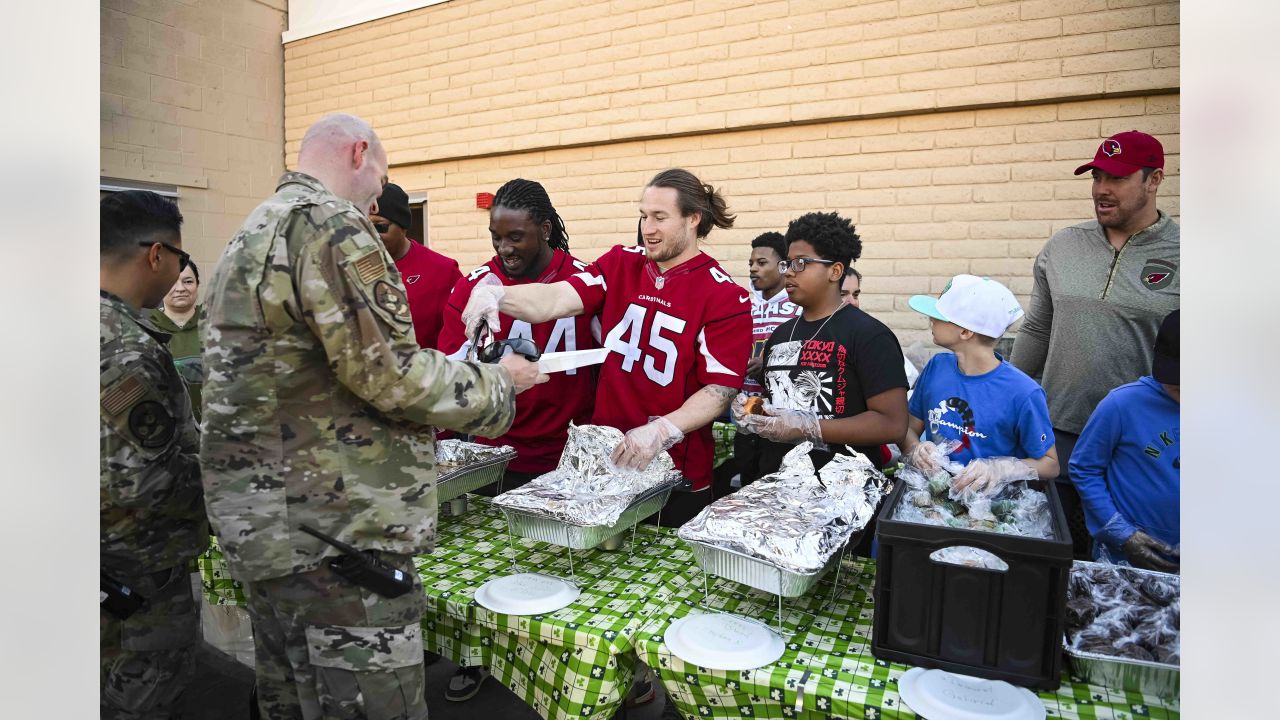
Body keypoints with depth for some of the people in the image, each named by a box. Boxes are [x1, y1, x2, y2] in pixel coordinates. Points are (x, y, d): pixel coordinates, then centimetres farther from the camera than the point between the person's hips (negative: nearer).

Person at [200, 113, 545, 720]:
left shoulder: (250, 233, 17)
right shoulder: (329, 223, -14)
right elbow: (392, 375, -20)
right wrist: (498, 383, -5)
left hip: (259, 524, 11)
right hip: (334, 535, -10)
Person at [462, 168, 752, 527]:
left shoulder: (726, 297, -9)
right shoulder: (620, 265, 2)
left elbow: (721, 389, -12)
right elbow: (555, 299, -13)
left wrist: (662, 431, -25)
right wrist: (495, 294, -31)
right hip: (603, 457, 4)